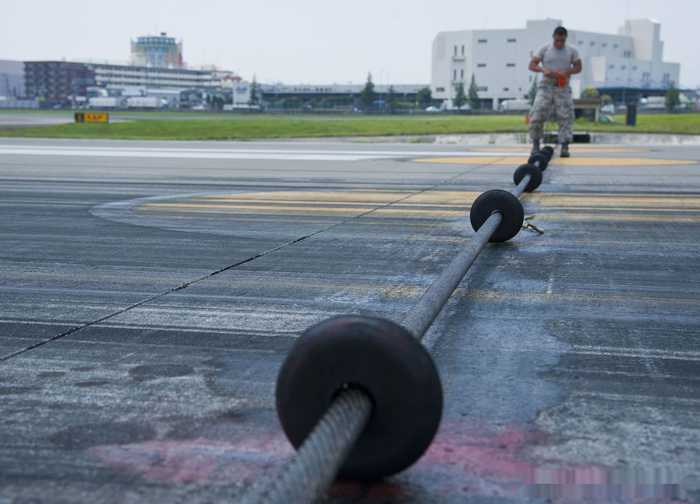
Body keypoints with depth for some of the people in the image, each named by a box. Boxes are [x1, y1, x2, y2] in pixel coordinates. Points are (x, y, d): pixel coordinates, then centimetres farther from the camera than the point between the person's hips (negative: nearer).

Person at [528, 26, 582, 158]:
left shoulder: (572, 51, 7)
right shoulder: (544, 50, 3)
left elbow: (578, 67, 8)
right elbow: (532, 65, 0)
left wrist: (568, 72, -13)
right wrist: (543, 70, -20)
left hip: (563, 87, 1)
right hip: (546, 86, -1)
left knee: (565, 117, -8)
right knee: (537, 114, -11)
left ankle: (565, 147, -6)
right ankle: (536, 144, 1)